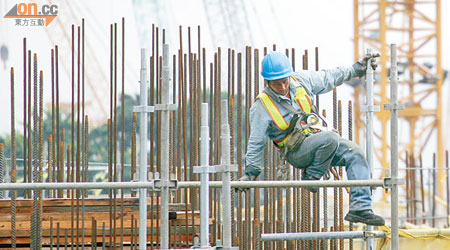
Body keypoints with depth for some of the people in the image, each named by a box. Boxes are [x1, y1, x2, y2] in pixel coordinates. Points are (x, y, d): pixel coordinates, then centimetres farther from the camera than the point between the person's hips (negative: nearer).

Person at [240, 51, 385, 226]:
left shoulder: (301, 80, 0)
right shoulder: (261, 107, -11)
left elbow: (328, 78, 16)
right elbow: (256, 143, -5)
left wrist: (357, 69, 21)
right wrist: (250, 172, -6)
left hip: (318, 137, 6)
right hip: (296, 151, -6)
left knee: (355, 154, -15)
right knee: (330, 139, -33)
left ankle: (360, 208, -18)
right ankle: (311, 177, -15)